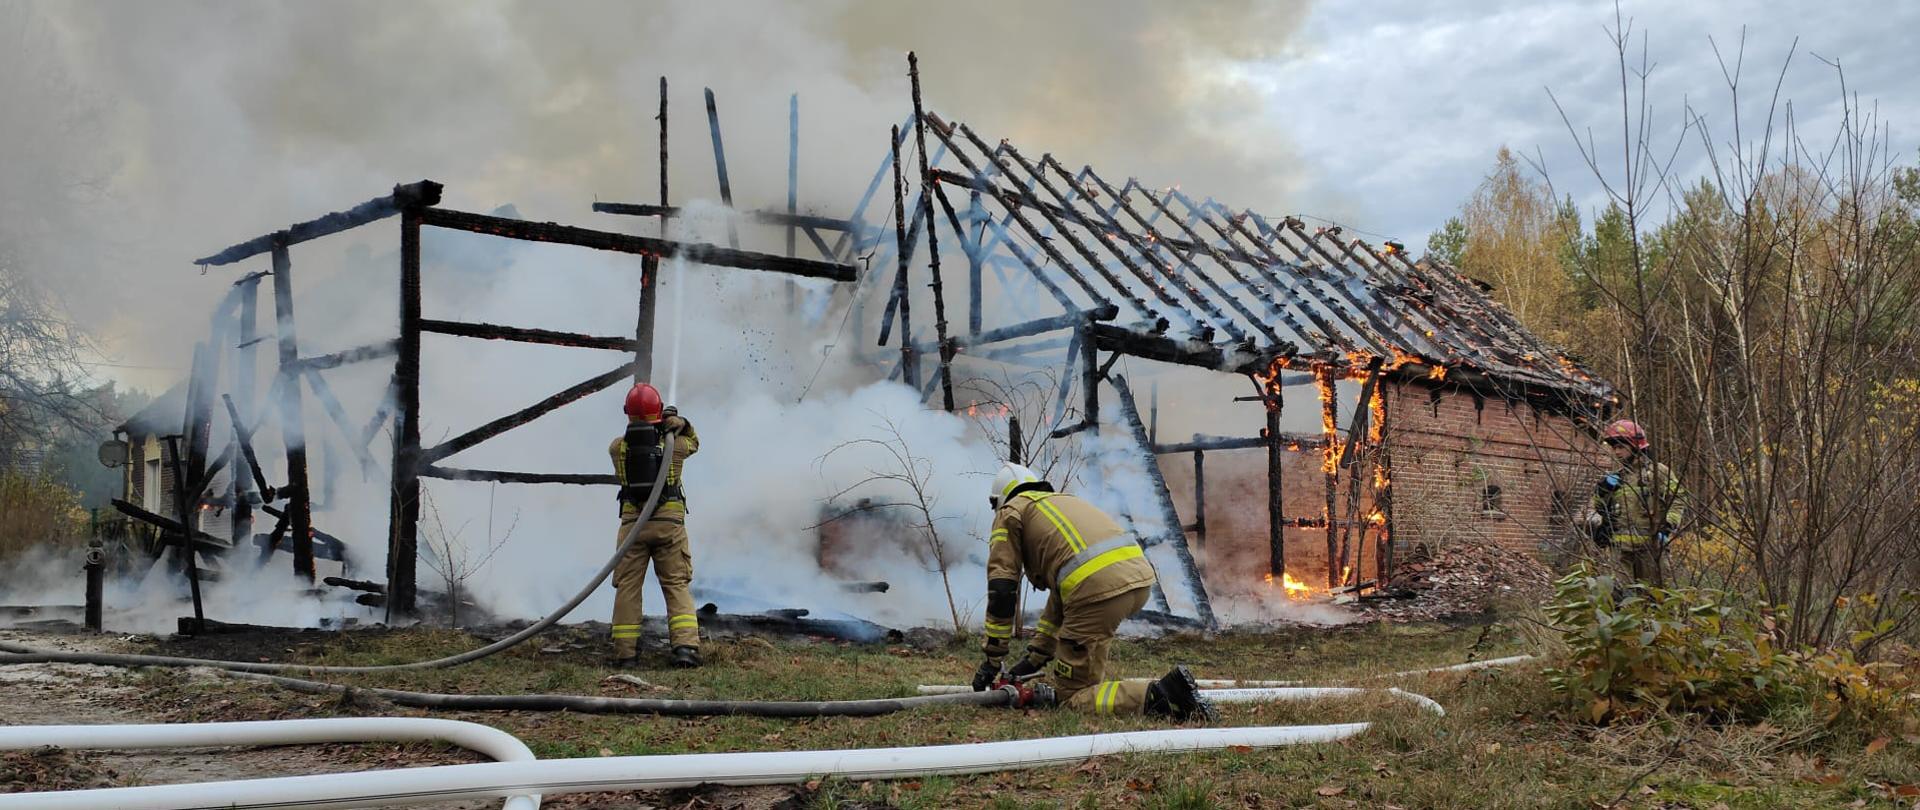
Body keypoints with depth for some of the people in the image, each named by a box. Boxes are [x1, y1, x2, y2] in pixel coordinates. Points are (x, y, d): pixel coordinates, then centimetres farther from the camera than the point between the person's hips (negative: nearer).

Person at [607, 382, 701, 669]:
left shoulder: (618, 447, 1)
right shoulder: (674, 444, -1)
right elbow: (693, 442, 21)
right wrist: (681, 424, 4)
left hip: (633, 523, 1)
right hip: (669, 522, 0)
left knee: (627, 587, 6)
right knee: (677, 585, 3)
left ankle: (625, 653, 4)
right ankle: (686, 646, -10)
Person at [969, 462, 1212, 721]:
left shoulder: (1010, 512, 17)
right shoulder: (1062, 501, 38)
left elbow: (1001, 588, 9)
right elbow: (1061, 593, 40)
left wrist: (992, 659, 15)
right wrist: (1035, 657, 43)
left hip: (1097, 587, -8)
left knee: (1070, 695, 1)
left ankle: (1160, 697, -18)